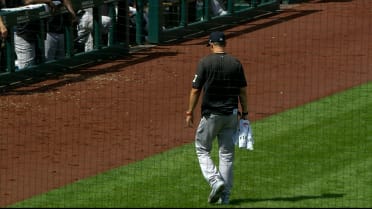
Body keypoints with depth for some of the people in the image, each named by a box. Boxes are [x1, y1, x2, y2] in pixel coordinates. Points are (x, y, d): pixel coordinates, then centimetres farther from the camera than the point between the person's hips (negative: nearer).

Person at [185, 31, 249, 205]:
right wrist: (244, 113, 11)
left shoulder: (205, 63, -8)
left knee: (202, 149, 11)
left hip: (211, 114, -3)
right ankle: (225, 195, 7)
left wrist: (190, 112, 0)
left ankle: (216, 181, -11)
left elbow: (196, 90, -8)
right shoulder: (236, 63, 2)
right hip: (231, 115, 3)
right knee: (227, 154, 9)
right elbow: (243, 91, 4)